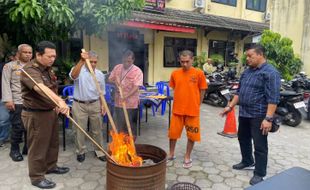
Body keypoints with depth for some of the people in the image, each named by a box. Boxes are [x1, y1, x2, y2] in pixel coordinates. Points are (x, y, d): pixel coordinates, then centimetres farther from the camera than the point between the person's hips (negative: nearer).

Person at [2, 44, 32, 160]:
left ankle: (28, 147, 23)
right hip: (17, 102, -3)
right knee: (18, 127, -1)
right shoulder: (10, 66, 4)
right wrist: (8, 100, -12)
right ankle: (14, 150, 17)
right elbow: (6, 84, -2)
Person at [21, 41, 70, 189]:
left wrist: (57, 105, 10)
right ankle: (37, 177, 21)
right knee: (38, 147, 4)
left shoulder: (48, 69, 8)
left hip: (51, 111, 9)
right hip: (36, 115, -9)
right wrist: (59, 101, -56)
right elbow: (40, 88, -42)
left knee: (53, 142, 20)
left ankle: (50, 166, 40)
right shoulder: (29, 70, -22)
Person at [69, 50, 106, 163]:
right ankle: (81, 151, 25)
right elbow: (73, 75, -33)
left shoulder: (100, 74, 5)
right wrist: (81, 61, -42)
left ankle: (99, 151, 25)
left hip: (95, 105, 3)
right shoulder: (79, 70, -6)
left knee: (97, 130, 11)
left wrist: (102, 105, 3)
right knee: (80, 130, 7)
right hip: (79, 105, -2)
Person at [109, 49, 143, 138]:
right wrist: (116, 82, -6)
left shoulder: (137, 71, -10)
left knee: (131, 127, 6)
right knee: (117, 126, 15)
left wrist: (126, 96, -29)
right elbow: (110, 79, 16)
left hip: (130, 103, -5)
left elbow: (136, 86, -19)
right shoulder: (117, 67, 8)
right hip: (118, 102, 5)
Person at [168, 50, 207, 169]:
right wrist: (181, 101, 8)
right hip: (177, 109, 2)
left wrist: (196, 105, 2)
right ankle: (171, 154, 32)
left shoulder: (199, 73, -7)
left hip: (192, 110, -2)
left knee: (192, 135, 8)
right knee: (173, 132, 12)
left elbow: (202, 91, 0)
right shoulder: (175, 74, 0)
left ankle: (187, 157, 27)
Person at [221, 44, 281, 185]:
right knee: (243, 139, 20)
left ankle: (259, 174, 17)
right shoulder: (247, 71, 12)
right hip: (244, 113, 8)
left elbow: (273, 98, -20)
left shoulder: (270, 72, -14)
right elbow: (239, 92, 17)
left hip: (259, 116, -8)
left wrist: (268, 118, -25)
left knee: (260, 146, 3)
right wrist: (230, 106, 12)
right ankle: (247, 162, 41)